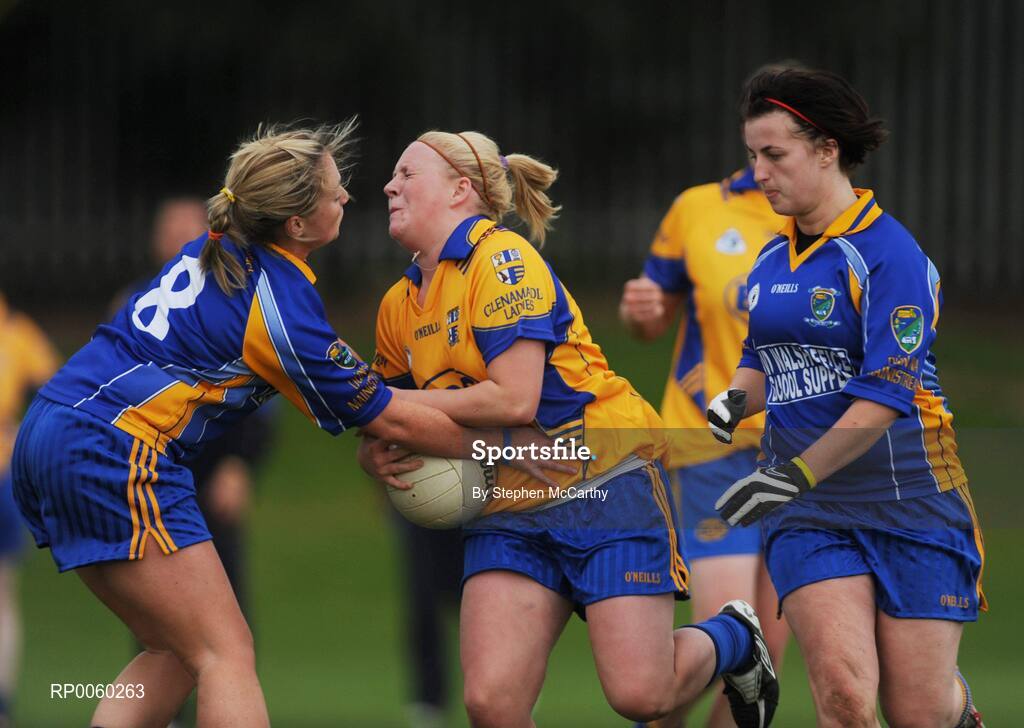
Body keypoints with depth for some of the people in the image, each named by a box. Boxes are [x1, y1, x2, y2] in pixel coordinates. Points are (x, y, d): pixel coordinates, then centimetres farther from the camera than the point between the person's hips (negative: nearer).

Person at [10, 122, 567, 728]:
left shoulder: (215, 252, 12)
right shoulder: (279, 307, -14)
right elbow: (387, 419, -5)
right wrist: (506, 444, 5)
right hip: (114, 454, -9)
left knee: (176, 655, 14)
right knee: (227, 651, -8)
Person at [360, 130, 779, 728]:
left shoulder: (500, 258, -11)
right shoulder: (399, 306, 12)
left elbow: (514, 400, -21)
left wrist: (391, 402, -14)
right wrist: (377, 453, -1)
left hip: (605, 479, -7)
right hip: (510, 509, 7)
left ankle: (732, 640, 20)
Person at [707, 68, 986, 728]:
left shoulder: (887, 250, -12)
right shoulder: (773, 260, 11)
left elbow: (887, 392, -19)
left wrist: (796, 474, -24)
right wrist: (737, 400, 3)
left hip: (908, 499, -5)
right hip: (810, 515, 5)